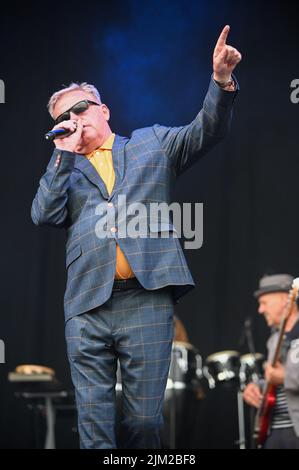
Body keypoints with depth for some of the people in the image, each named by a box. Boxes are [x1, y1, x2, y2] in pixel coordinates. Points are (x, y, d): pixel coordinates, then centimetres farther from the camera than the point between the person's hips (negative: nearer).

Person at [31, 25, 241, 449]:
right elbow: (45, 215, 6)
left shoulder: (153, 143, 17)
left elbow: (206, 132, 3)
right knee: (93, 424, 2)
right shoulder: (64, 169, 22)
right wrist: (64, 154, 4)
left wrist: (222, 81, -15)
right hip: (87, 306, 2)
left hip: (147, 300, -2)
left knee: (144, 420, 0)